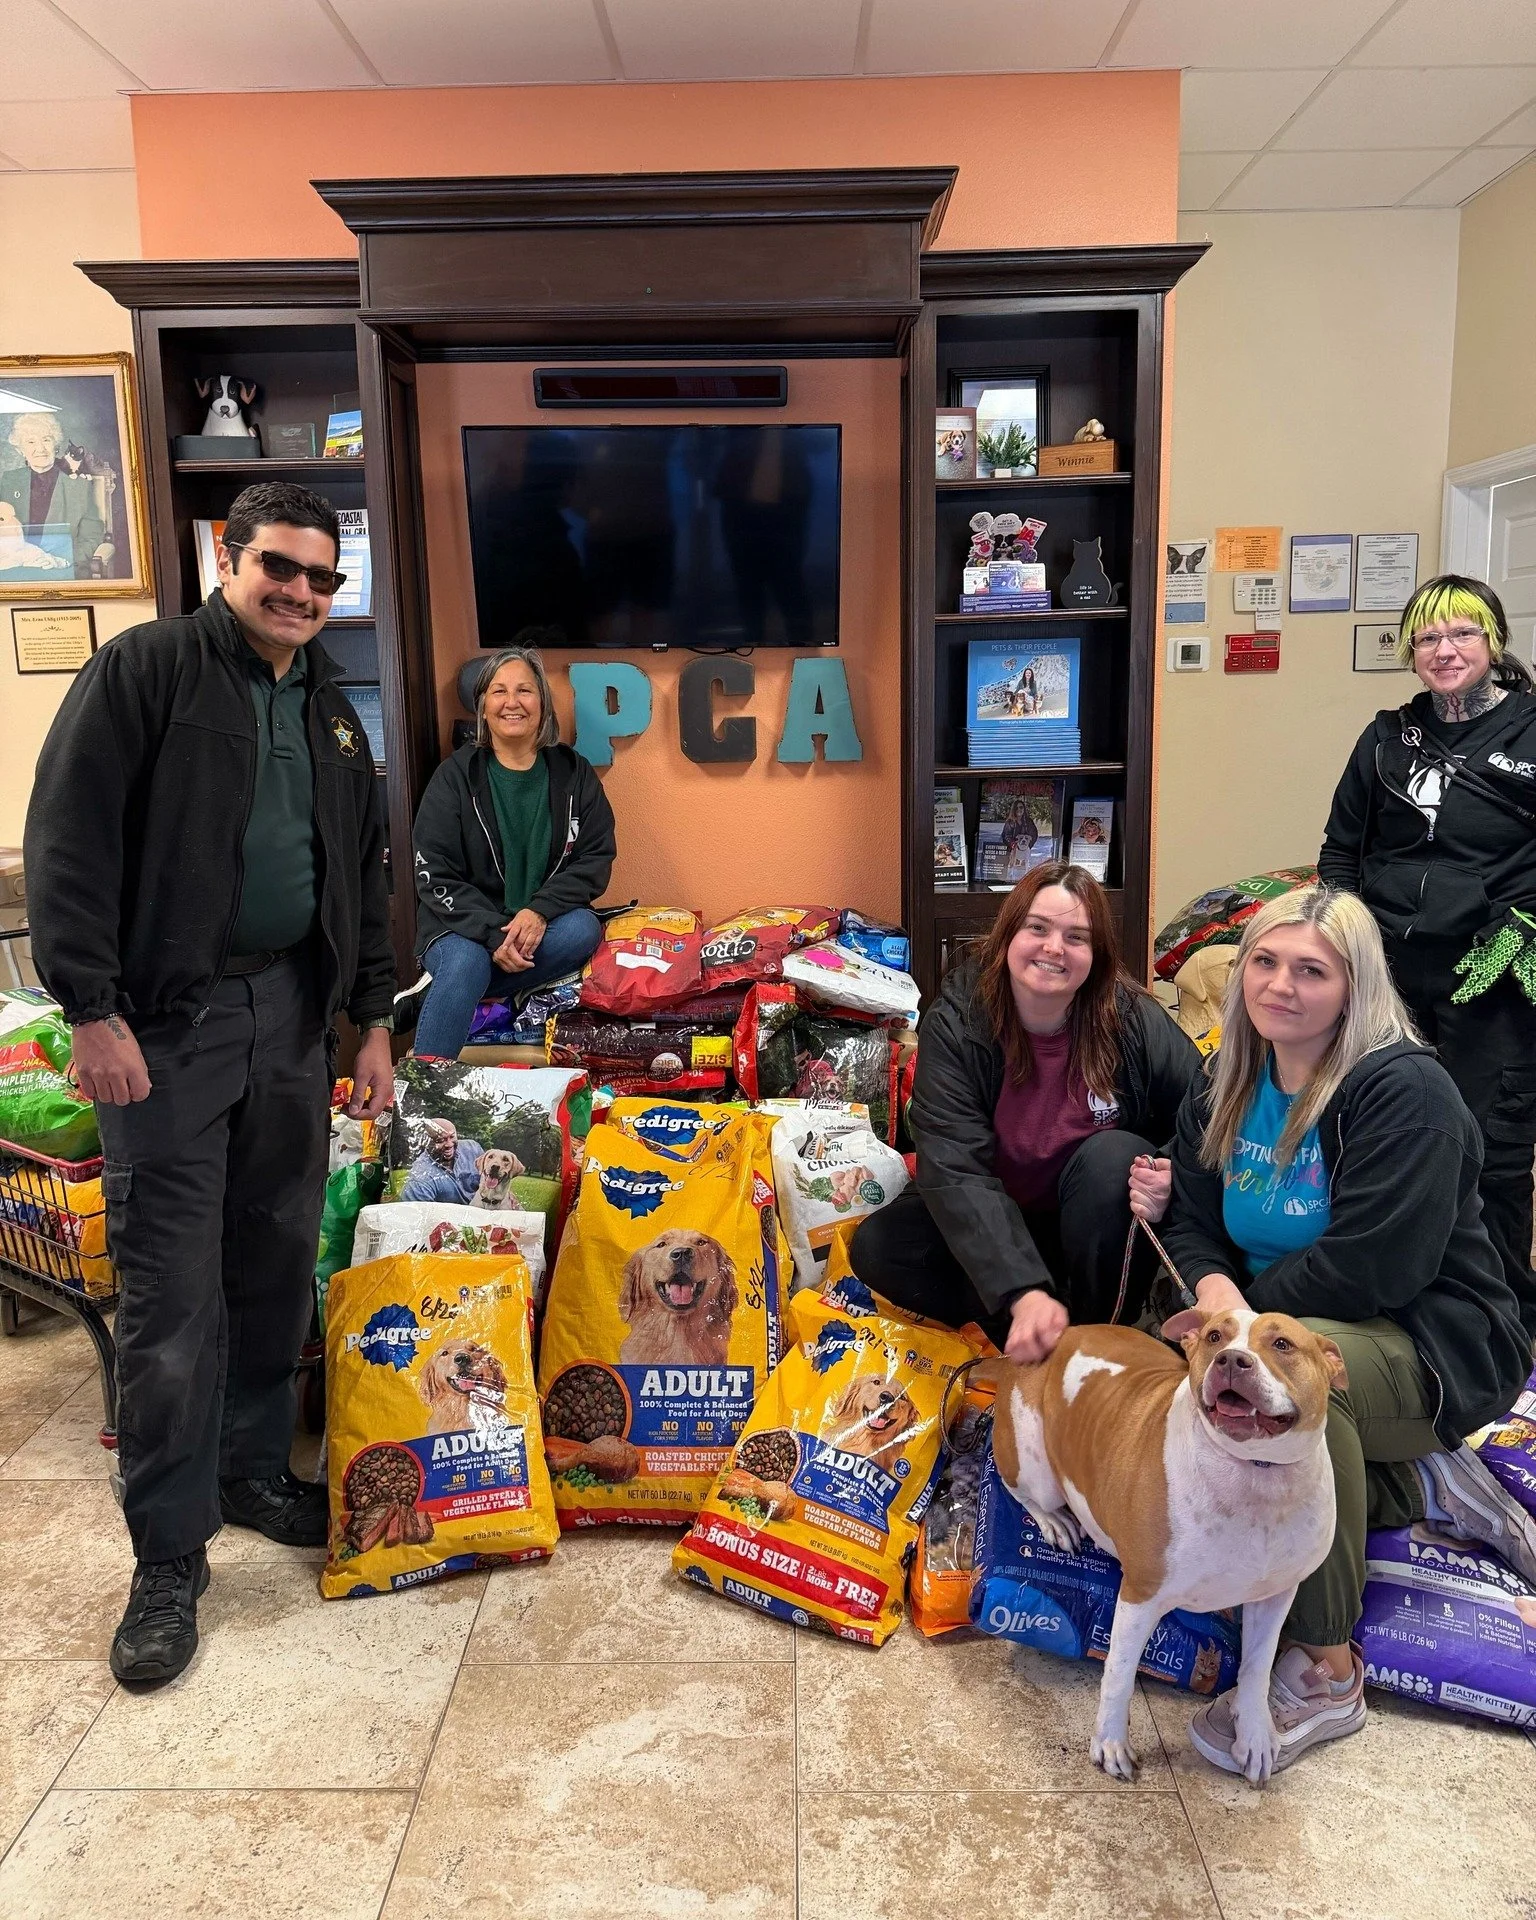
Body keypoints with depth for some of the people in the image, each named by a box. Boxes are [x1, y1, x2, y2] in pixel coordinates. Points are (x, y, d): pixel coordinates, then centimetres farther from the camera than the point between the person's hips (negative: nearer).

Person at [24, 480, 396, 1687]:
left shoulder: (332, 715, 15)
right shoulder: (146, 671, -4)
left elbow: (364, 877, 19)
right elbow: (68, 841, -11)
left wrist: (373, 1021, 15)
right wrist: (91, 1009, -17)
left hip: (292, 1016, 6)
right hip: (167, 1023, -6)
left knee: (279, 1268, 13)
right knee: (172, 1293, -2)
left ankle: (255, 1474, 32)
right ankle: (169, 1562, 11)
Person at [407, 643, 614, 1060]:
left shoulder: (573, 772, 5)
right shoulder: (457, 775, -1)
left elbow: (597, 857, 1)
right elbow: (434, 876, -6)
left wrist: (540, 910, -17)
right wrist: (494, 933, -21)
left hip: (545, 922, 3)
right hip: (465, 927, -2)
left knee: (584, 930, -29)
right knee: (465, 962, -35)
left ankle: (435, 994, -19)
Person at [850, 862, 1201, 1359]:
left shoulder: (1133, 1021, -16)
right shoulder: (954, 1026, -19)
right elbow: (954, 1170, -29)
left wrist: (1177, 1179, -34)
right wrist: (1023, 1294, -43)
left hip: (1099, 1229, 0)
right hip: (995, 1229, 1)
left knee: (1112, 1154, -30)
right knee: (877, 1247, -21)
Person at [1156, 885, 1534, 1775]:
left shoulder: (1406, 1092, -19)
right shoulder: (1228, 1085, 4)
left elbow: (1368, 1268, -25)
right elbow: (1193, 1223, 3)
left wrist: (1246, 1309, -17)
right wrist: (1213, 1285, -20)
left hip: (1438, 1346, -8)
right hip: (1296, 1327, 8)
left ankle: (1326, 1673, -24)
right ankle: (1422, 1483, 5)